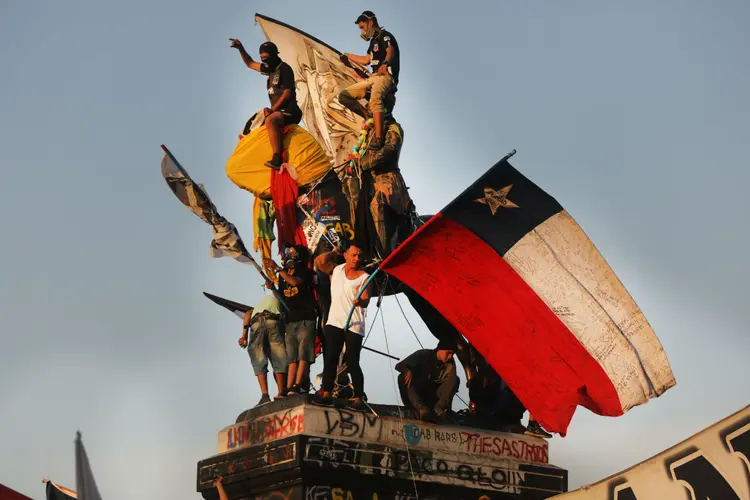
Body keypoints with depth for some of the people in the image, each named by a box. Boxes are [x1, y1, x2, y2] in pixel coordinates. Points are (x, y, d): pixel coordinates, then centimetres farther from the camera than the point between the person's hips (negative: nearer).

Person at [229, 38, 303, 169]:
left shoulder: (284, 69, -7)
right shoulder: (270, 68, 18)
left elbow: (287, 93, -15)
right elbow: (250, 64, 32)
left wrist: (272, 109, -19)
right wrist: (241, 49, 18)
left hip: (290, 111, -11)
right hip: (279, 111, 11)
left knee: (270, 120, -38)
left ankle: (277, 159, -47)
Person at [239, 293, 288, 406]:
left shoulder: (260, 302, 40)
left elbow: (248, 313, 19)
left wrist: (244, 335, 8)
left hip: (256, 323, 2)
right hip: (273, 321, -2)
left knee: (259, 362, 0)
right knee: (279, 360, 3)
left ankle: (265, 395, -14)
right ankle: (281, 393, -9)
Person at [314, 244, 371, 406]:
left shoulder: (364, 277, 2)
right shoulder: (336, 270, 12)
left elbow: (366, 300, -11)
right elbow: (319, 261, -4)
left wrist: (361, 301, -34)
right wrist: (334, 252, 7)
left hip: (354, 325, -3)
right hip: (334, 322, 3)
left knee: (352, 362, -6)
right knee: (330, 357, -5)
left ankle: (358, 397, -4)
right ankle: (326, 391, -6)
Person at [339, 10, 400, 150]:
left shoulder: (385, 36, -2)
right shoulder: (374, 40, 26)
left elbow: (390, 51, -24)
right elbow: (366, 60, 39)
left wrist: (385, 63, -45)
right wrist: (349, 56, 53)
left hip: (386, 76, -10)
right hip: (373, 77, 10)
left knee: (375, 98, -40)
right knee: (343, 96, 3)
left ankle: (378, 139, -51)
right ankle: (369, 117, -1)